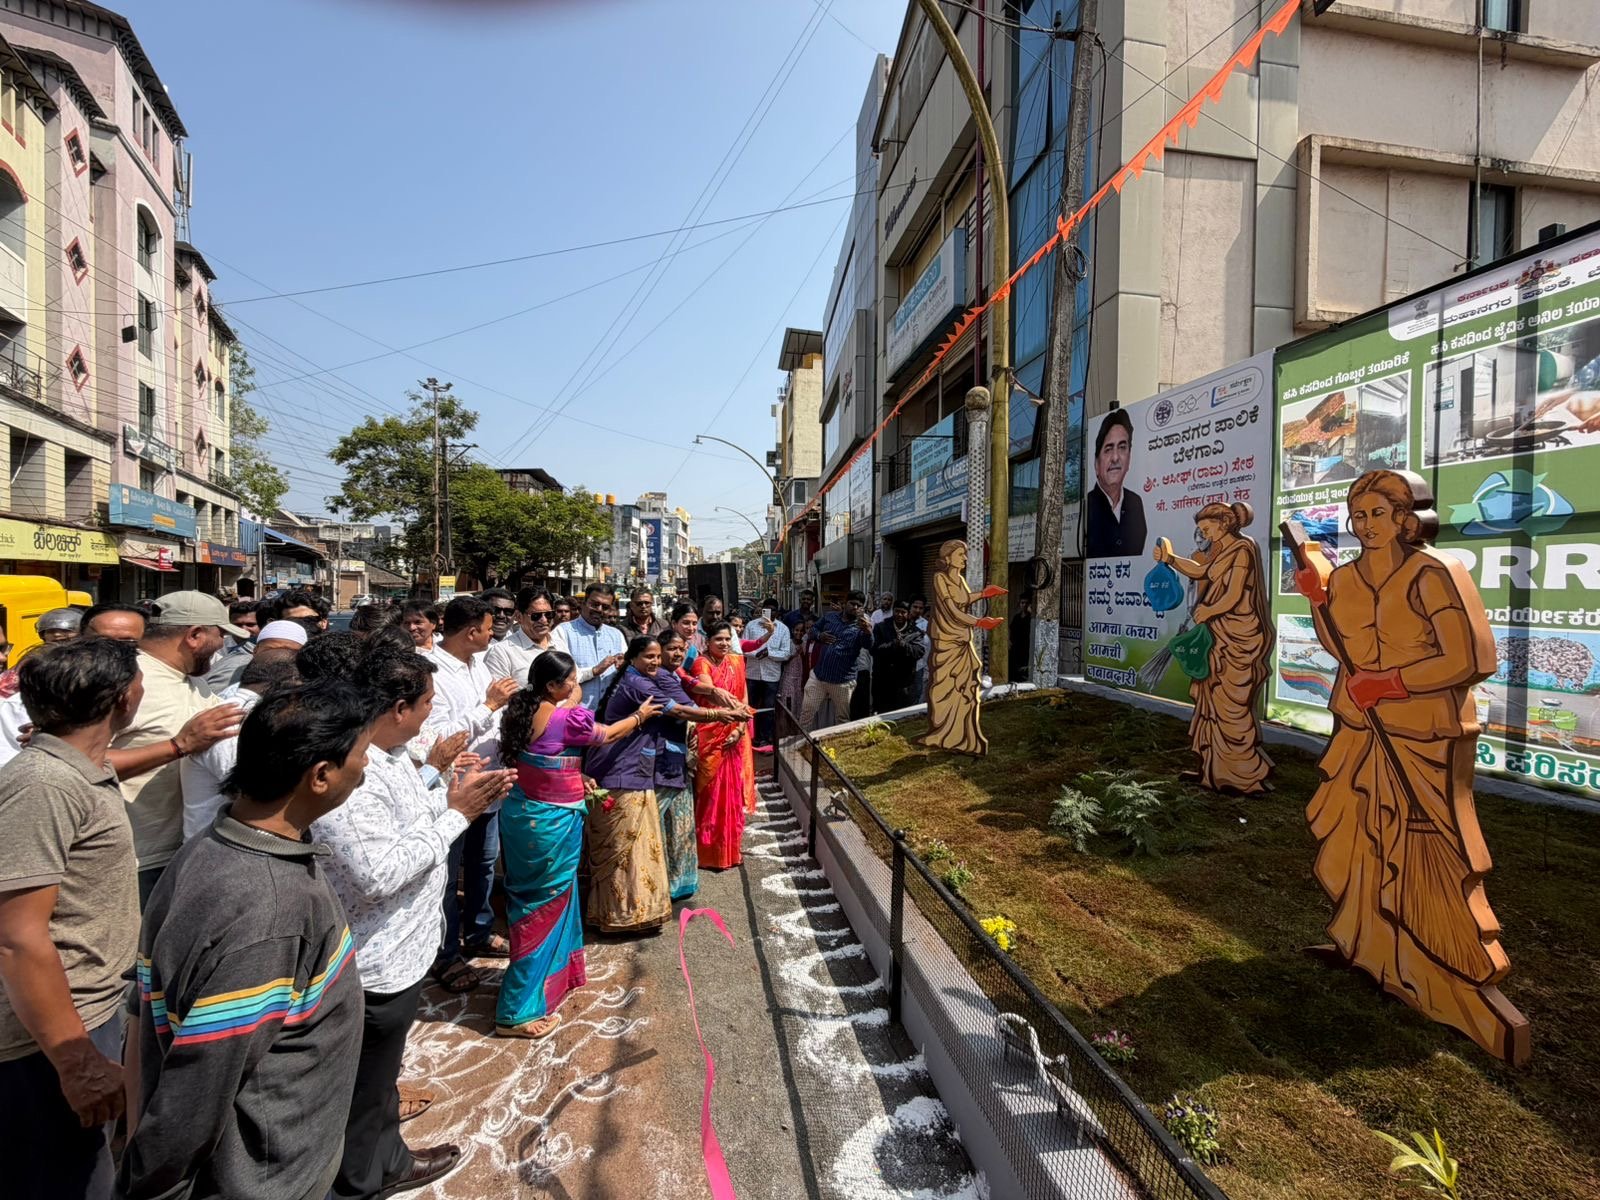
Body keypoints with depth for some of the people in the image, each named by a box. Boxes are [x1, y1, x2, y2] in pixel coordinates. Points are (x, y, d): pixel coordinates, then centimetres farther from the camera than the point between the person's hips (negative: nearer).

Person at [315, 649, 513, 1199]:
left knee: (381, 1072, 30)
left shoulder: (391, 752, -2)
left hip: (402, 950, 9)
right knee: (365, 1086, 17)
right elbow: (378, 873, -34)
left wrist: (463, 790, -5)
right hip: (376, 964, -9)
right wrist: (456, 813, -27)